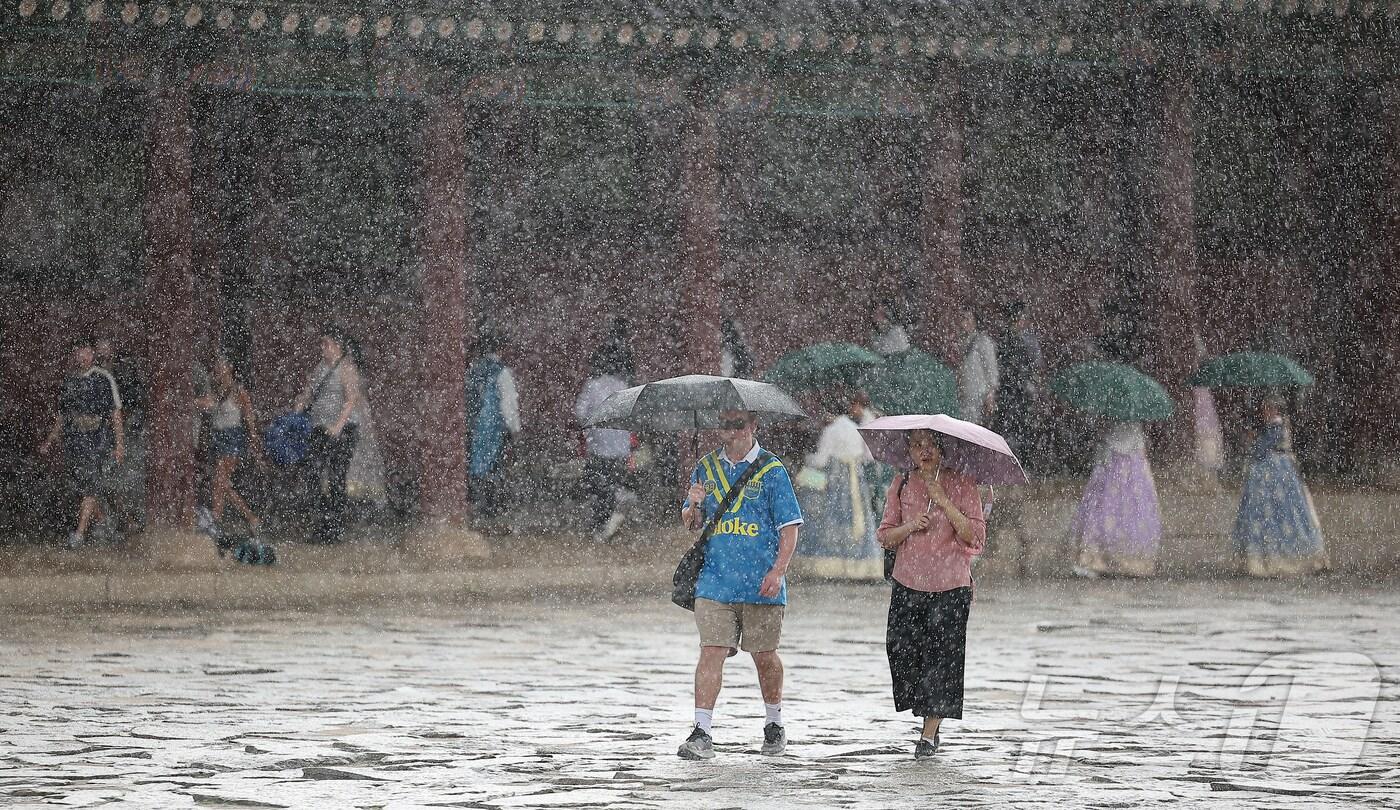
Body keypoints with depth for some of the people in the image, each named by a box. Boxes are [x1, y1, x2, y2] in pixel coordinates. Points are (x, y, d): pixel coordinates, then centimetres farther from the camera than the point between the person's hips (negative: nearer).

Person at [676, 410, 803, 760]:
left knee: (764, 654, 8)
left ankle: (774, 722, 29)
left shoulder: (771, 470, -2)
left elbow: (790, 527, -3)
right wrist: (693, 507, -7)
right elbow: (691, 524, 17)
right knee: (711, 651, -9)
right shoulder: (706, 469, 10)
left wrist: (778, 570, -14)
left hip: (761, 585, -2)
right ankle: (701, 732, -12)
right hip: (715, 582, 2)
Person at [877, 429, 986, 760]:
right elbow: (885, 536, 9)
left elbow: (974, 536, -9)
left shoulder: (962, 485, 0)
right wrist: (910, 526, -11)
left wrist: (943, 501, -16)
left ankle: (929, 734, 1)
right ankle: (926, 713, 18)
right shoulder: (901, 485, 8)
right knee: (901, 648, -5)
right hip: (908, 584, 3)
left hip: (951, 586, -3)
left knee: (942, 655, -5)